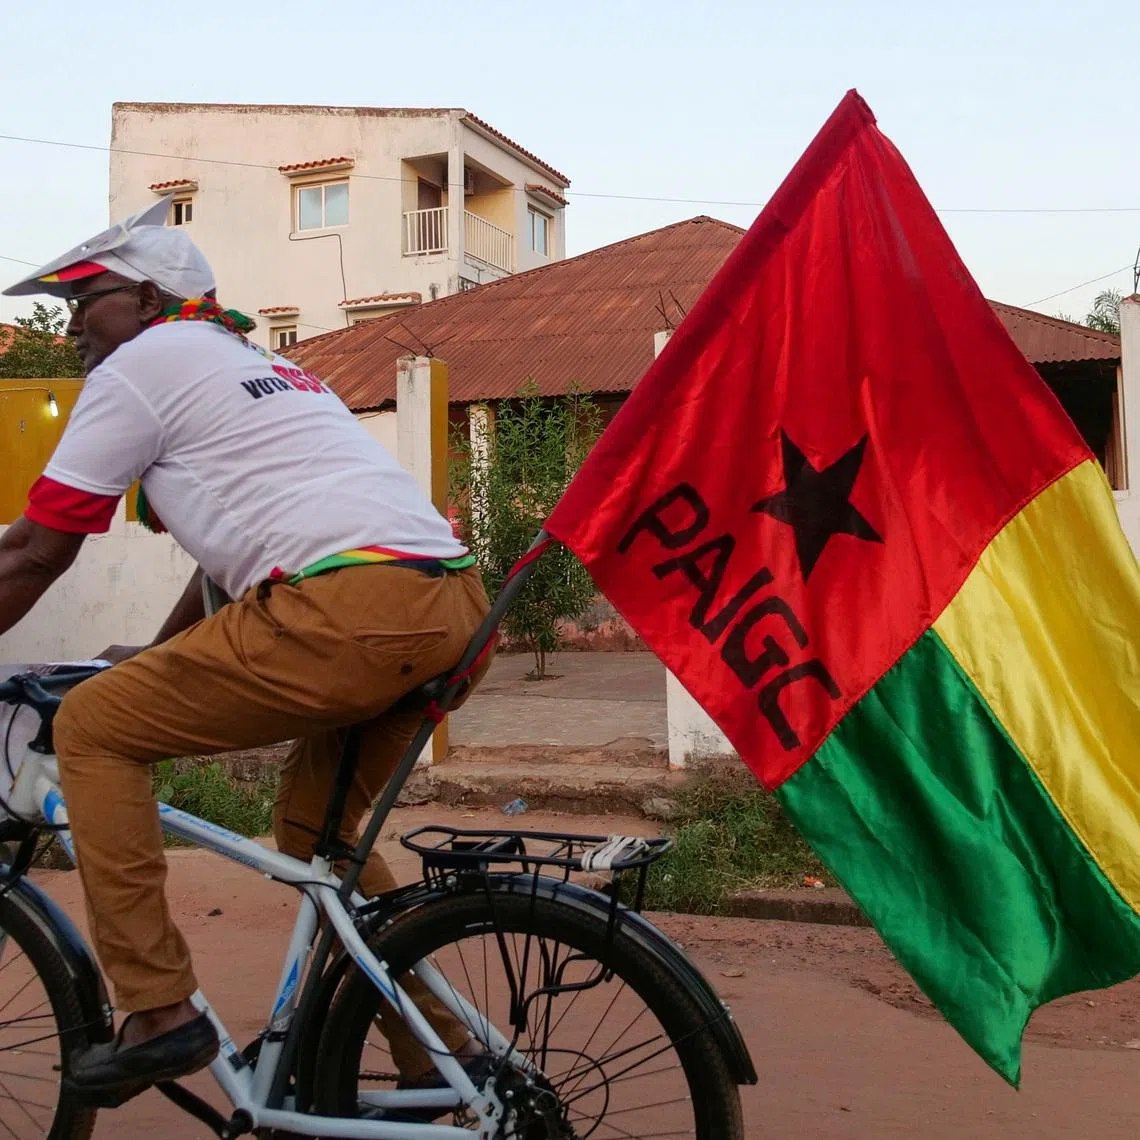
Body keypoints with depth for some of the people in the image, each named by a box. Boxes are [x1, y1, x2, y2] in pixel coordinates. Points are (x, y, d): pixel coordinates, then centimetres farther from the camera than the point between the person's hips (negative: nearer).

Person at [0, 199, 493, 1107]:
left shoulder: (145, 361, 8)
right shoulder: (261, 365, 33)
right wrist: (156, 664, 45)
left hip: (348, 605, -9)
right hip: (459, 607, 9)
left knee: (91, 727, 7)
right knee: (315, 829, 25)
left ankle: (158, 1013, 5)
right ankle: (442, 1054, 28)